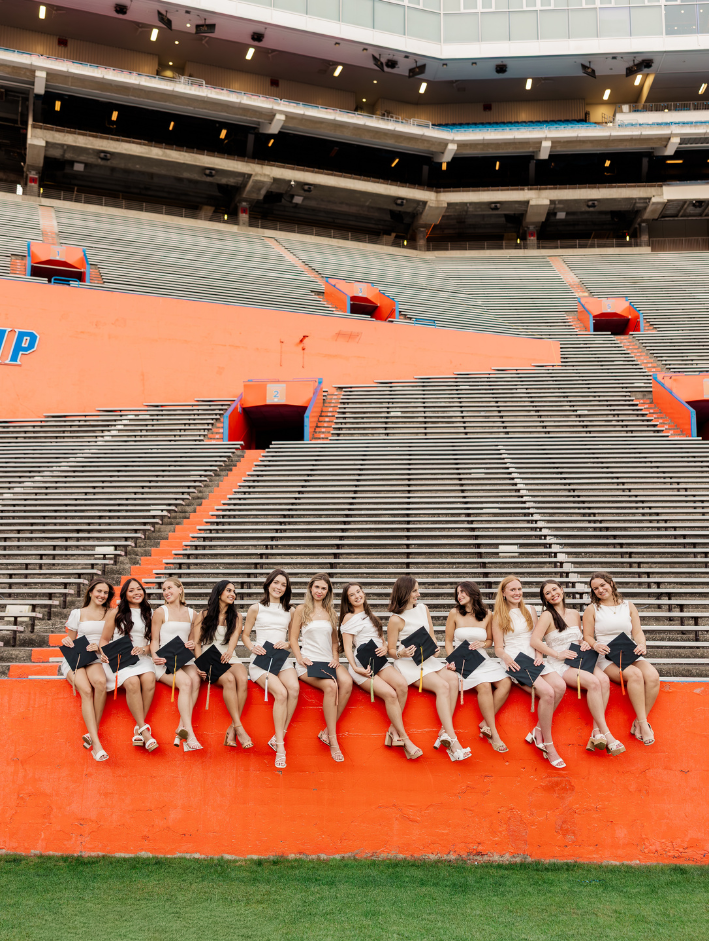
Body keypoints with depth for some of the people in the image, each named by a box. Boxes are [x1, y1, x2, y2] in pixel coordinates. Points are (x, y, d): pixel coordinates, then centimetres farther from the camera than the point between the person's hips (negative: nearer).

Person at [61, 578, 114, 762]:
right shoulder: (77, 613, 17)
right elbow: (71, 639, 20)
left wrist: (100, 647, -6)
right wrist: (66, 641, -4)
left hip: (97, 659, 1)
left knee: (100, 682, -37)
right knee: (86, 690, -32)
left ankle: (92, 733, -28)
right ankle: (96, 743, -39)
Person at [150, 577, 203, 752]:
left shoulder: (190, 613, 16)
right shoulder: (161, 612, 5)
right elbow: (154, 641, 4)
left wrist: (191, 645, 0)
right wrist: (155, 656, -16)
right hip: (165, 661, -4)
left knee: (195, 679, -30)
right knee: (185, 682, -31)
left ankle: (181, 729, -30)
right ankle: (189, 734, -34)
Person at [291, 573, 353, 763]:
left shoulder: (330, 612, 20)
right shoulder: (302, 609, 8)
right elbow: (293, 638, 6)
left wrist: (335, 658, 5)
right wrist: (300, 658, -9)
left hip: (328, 661, 4)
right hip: (308, 662, -4)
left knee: (347, 682, -29)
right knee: (331, 686, -33)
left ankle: (328, 731, -22)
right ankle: (332, 740, -27)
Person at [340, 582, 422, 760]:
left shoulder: (371, 615, 23)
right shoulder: (349, 618, 4)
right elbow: (347, 647, -2)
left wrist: (385, 647, 0)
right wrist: (355, 668, -16)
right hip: (362, 666, -6)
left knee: (402, 685, -25)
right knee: (390, 694, -27)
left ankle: (393, 730, -16)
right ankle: (404, 739, -17)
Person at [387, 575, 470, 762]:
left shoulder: (423, 609, 13)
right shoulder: (396, 620, -5)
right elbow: (391, 650, -2)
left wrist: (435, 648, -2)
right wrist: (401, 653, -24)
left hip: (428, 659, 6)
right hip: (408, 664, -6)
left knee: (453, 679, -24)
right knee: (442, 686, -28)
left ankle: (445, 733, -23)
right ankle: (453, 741, -32)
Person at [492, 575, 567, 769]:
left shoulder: (530, 611, 20)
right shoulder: (499, 616, 7)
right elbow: (498, 647, 2)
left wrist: (539, 656, -1)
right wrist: (507, 658, -19)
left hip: (533, 660, 5)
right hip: (514, 663, -5)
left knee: (560, 687, -25)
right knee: (547, 692, -28)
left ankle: (538, 731, -11)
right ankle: (548, 746, -17)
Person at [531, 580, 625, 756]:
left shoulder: (575, 614, 17)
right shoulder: (547, 615, -1)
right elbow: (535, 641, -12)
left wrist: (584, 643, 5)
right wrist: (557, 654, -16)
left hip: (579, 660, 5)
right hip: (560, 666, -5)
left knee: (604, 680, -27)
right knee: (593, 683, -31)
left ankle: (596, 732, -27)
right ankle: (606, 734, -27)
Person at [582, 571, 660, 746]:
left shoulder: (628, 606, 18)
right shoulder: (592, 609, 11)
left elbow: (637, 632, 12)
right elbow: (587, 636, 6)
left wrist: (642, 645, -10)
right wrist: (595, 645, -16)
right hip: (606, 659, -3)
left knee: (653, 676, -29)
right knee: (635, 674, -34)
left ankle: (639, 722, -19)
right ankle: (643, 724, -28)